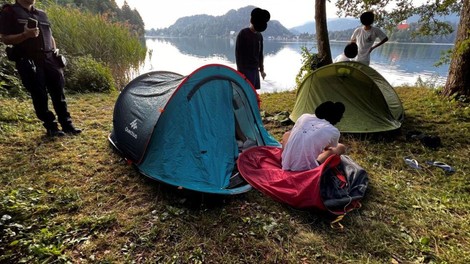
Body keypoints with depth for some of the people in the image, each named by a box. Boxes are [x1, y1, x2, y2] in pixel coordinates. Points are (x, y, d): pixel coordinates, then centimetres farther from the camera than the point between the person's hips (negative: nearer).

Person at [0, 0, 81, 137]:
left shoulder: (41, 14, 17)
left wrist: (55, 49, 9)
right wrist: (25, 35, -21)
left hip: (49, 59, 5)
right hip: (29, 62, -5)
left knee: (58, 94, 4)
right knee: (40, 97, -2)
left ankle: (67, 125, 11)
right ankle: (51, 127, 6)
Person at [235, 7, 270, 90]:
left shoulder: (259, 36, 11)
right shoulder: (243, 34, -9)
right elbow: (238, 53, -11)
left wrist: (261, 69, 17)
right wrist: (240, 70, -14)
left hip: (255, 69, 7)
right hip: (245, 69, -7)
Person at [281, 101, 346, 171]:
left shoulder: (304, 116, 4)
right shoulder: (334, 132, -5)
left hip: (286, 165, 3)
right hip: (307, 169, -3)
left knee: (287, 134, 31)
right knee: (341, 147, 13)